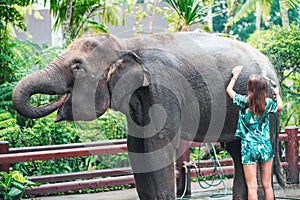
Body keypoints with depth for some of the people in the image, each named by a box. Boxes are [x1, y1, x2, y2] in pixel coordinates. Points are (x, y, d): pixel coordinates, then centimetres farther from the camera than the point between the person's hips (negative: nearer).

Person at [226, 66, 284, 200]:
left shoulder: (244, 101, -9)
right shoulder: (268, 103, -2)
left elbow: (229, 89, 10)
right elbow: (280, 107, 21)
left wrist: (236, 75, 25)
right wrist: (277, 94, 39)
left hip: (249, 147, -3)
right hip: (265, 146, 3)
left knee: (252, 187, -3)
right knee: (267, 185, 8)